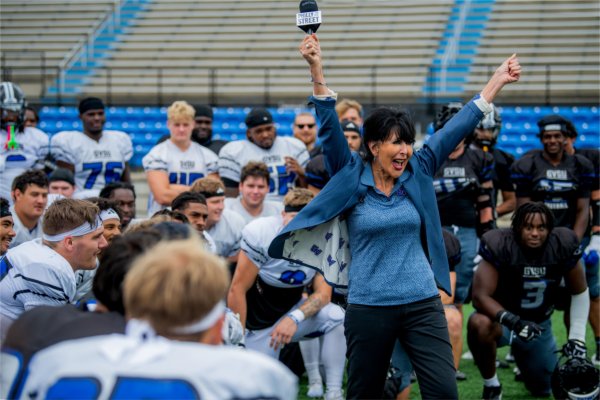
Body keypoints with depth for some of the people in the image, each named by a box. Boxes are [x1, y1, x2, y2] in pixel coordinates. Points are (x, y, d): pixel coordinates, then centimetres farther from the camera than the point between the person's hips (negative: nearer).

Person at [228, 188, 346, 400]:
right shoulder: (262, 234, -24)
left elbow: (323, 293, -14)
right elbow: (238, 290, -18)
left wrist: (295, 318, -33)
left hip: (292, 310, 3)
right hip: (258, 324, -3)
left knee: (335, 316, -25)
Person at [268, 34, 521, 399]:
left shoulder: (418, 174, 5)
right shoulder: (352, 178, -1)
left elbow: (456, 129, 4)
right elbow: (330, 129, -11)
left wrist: (496, 83, 3)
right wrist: (317, 72, -23)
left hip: (422, 304, 2)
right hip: (369, 308, -2)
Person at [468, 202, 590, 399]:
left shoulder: (563, 246, -16)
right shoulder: (500, 245, -27)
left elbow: (579, 292, -1)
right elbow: (480, 296, -27)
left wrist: (577, 337, -5)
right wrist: (512, 321, -41)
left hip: (539, 323, 4)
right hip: (503, 315, -4)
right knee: (480, 324, -39)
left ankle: (524, 360, 45)